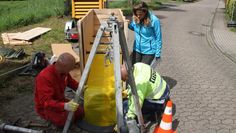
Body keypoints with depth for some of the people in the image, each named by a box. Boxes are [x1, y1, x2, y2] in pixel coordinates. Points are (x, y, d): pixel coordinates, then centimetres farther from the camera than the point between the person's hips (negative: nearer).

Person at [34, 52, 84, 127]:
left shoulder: (63, 71, -8)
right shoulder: (44, 77, -34)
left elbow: (71, 83, 13)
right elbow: (45, 102, -39)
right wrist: (64, 106, -53)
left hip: (60, 101, 7)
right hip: (46, 108, -6)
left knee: (81, 112, -9)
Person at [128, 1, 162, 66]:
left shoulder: (154, 20, -18)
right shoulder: (135, 19, -5)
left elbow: (158, 38, -11)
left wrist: (157, 54, -11)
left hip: (149, 51, -5)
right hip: (137, 50, 5)